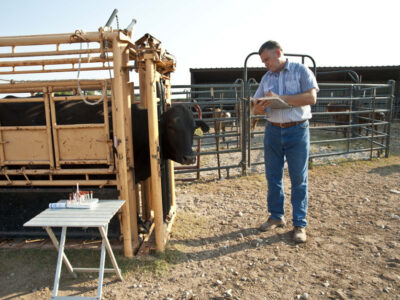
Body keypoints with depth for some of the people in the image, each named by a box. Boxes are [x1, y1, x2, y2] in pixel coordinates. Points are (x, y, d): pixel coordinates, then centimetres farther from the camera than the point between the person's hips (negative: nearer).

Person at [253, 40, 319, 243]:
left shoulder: (300, 71, 0)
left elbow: (311, 97, -13)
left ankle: (299, 224, 13)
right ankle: (276, 217, 26)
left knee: (299, 179, 2)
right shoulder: (266, 78, 13)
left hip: (297, 130, -4)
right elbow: (257, 107, 13)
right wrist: (259, 108, -12)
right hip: (272, 130, 5)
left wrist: (280, 98, -18)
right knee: (273, 177, 10)